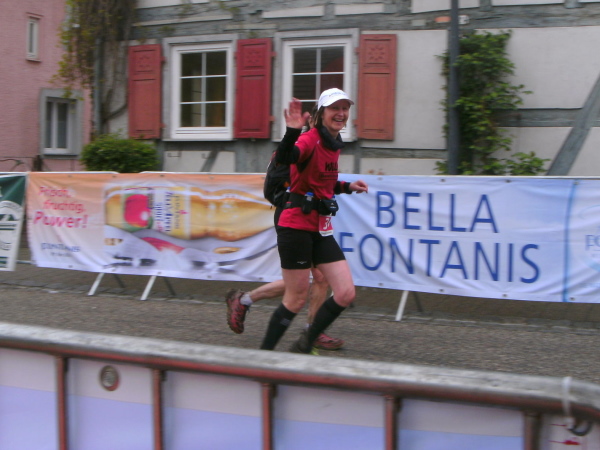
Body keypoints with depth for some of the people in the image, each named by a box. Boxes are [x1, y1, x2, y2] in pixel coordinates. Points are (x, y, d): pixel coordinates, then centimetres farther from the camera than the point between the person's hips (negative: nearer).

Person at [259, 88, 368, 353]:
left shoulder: (334, 144, 12)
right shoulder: (310, 140, -14)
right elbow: (283, 159, -36)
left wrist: (348, 187, 19)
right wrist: (292, 132, -52)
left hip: (322, 229, 8)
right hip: (297, 226, -8)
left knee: (346, 294, 2)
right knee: (296, 300, -1)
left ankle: (304, 346, 19)